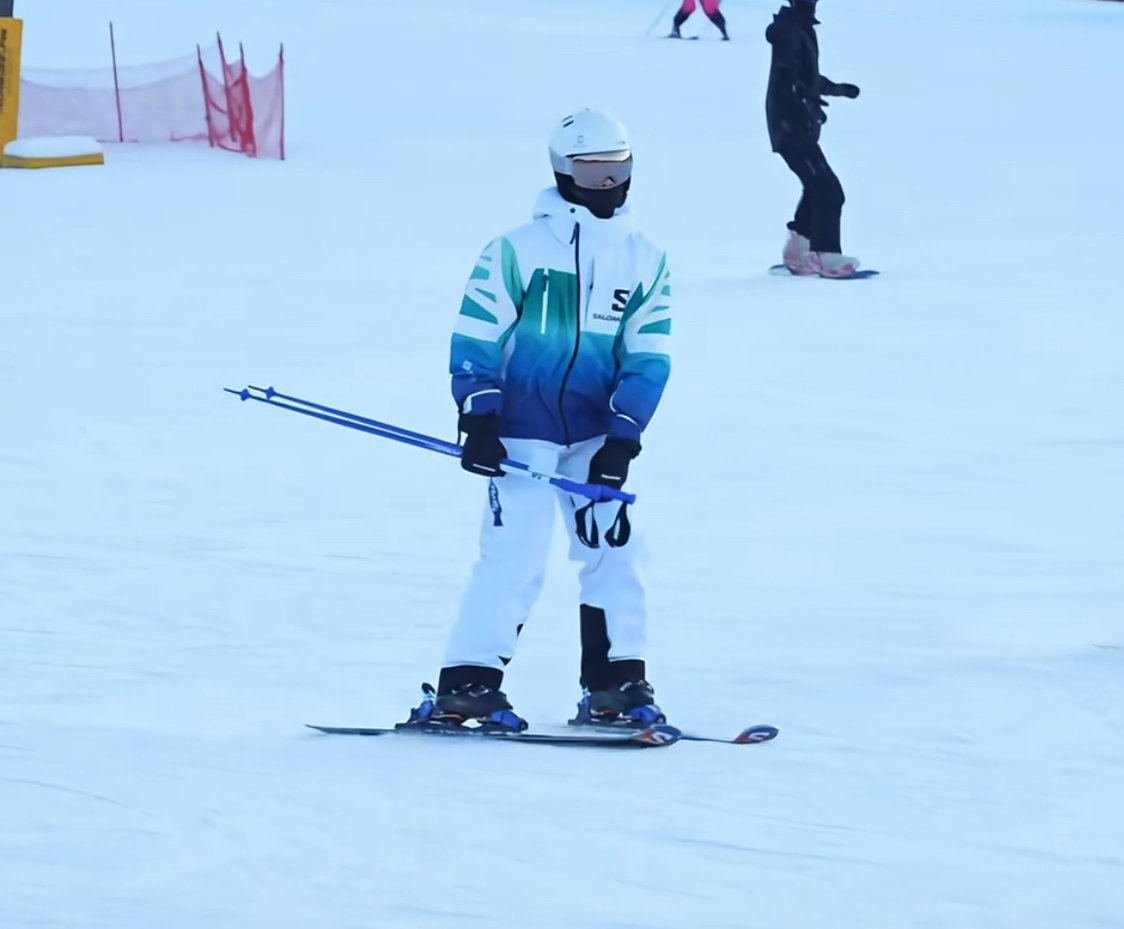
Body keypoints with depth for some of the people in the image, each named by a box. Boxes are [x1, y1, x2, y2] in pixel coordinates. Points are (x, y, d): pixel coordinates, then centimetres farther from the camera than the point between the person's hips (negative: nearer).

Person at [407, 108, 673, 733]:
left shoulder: (645, 261, 5)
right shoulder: (518, 251, -6)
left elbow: (648, 358, 4)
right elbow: (474, 338, -5)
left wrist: (621, 438, -6)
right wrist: (478, 420, -11)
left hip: (596, 433, 4)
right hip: (522, 430, -4)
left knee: (611, 551, 1)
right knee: (515, 554, -11)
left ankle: (615, 683, 10)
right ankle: (466, 684, -7)